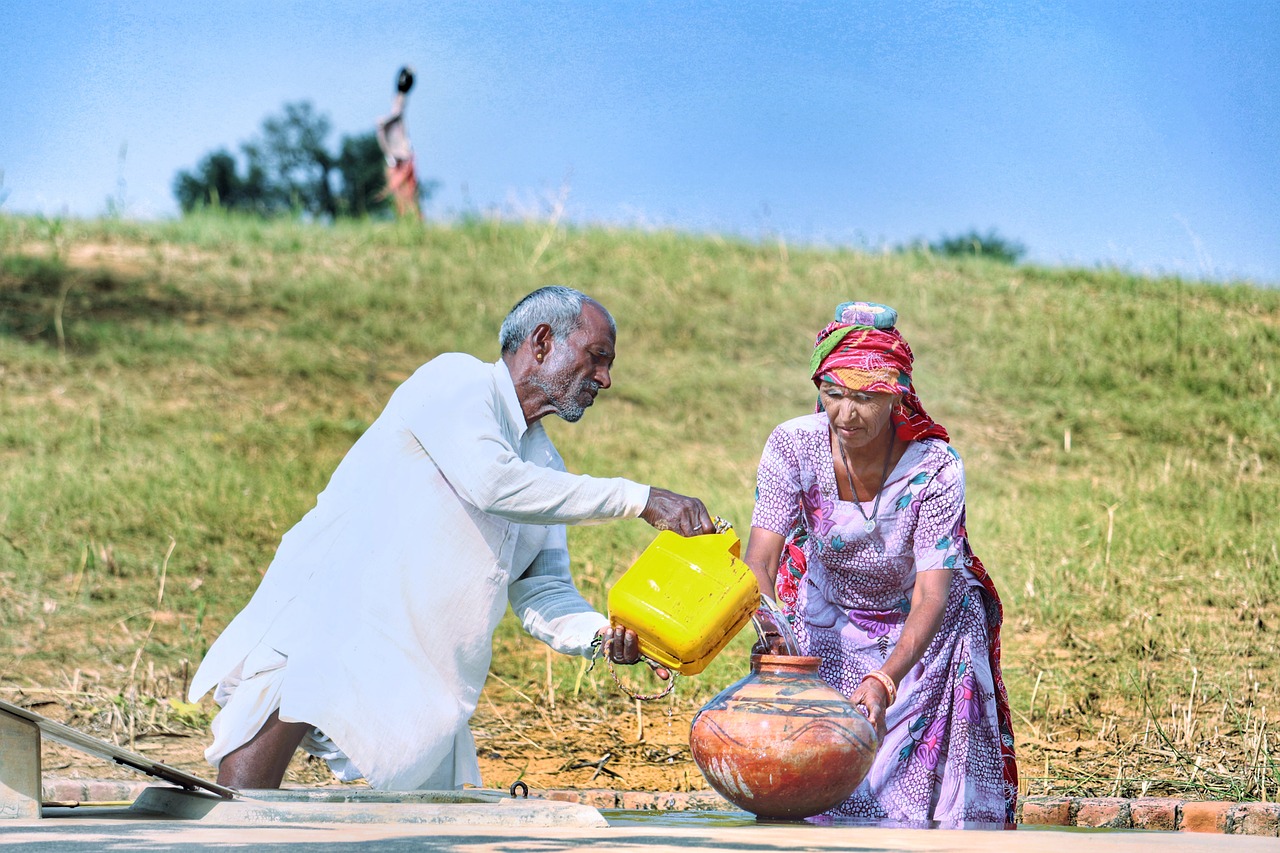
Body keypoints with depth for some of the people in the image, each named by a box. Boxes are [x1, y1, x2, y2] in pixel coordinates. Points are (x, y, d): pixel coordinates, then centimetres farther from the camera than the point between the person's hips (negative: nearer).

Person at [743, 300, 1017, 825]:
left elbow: (932, 594, -31)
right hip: (828, 620, 2)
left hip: (919, 628, -1)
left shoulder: (935, 467, -28)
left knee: (917, 774, -8)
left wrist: (885, 680, -47)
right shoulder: (793, 446, -23)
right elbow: (759, 562, -26)